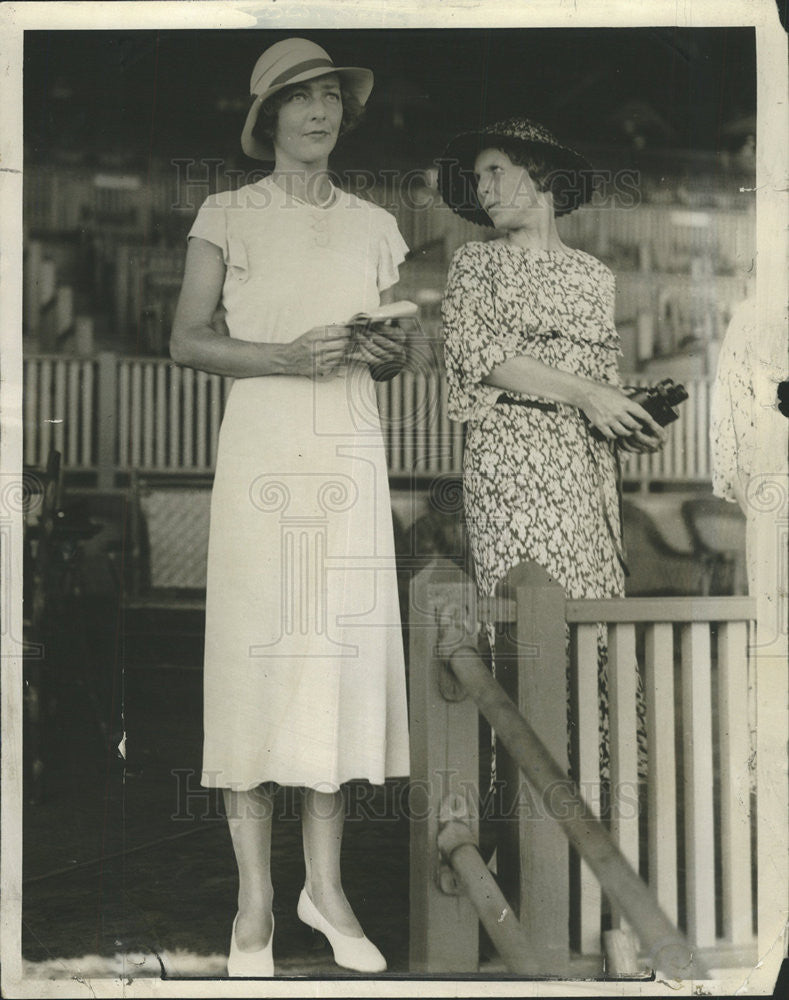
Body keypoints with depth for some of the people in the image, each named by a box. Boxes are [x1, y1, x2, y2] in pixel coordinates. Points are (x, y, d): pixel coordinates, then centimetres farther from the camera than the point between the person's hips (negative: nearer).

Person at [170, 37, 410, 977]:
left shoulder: (375, 226, 13)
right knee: (256, 651, -4)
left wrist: (385, 350, -4)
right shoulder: (227, 216, 4)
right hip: (261, 449, -3)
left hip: (350, 454, 3)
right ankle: (255, 901, 6)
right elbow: (186, 341, -1)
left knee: (344, 652, 2)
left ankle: (325, 885, 15)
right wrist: (288, 357, -14)